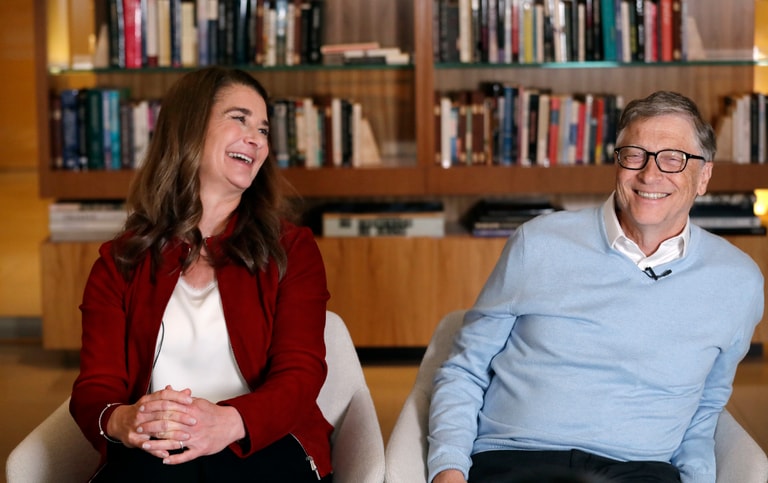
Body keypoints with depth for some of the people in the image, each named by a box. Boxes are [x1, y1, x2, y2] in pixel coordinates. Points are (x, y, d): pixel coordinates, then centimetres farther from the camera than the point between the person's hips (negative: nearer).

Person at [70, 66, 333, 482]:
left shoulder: (292, 249, 11)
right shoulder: (120, 261, 14)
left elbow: (300, 373, -2)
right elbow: (94, 387, 4)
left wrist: (227, 422, -26)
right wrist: (121, 421, -23)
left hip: (265, 446, 0)